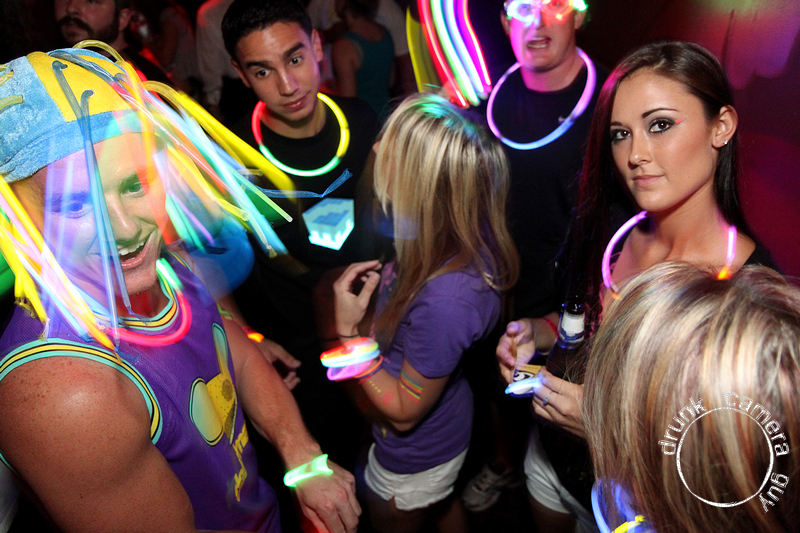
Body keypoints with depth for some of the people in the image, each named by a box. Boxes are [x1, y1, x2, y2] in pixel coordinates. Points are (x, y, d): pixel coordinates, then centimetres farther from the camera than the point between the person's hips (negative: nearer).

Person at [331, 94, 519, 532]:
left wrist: (347, 331, -27)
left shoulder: (444, 301, -44)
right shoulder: (465, 235, -21)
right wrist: (384, 281, -14)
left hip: (415, 455, -6)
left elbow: (404, 411, -27)